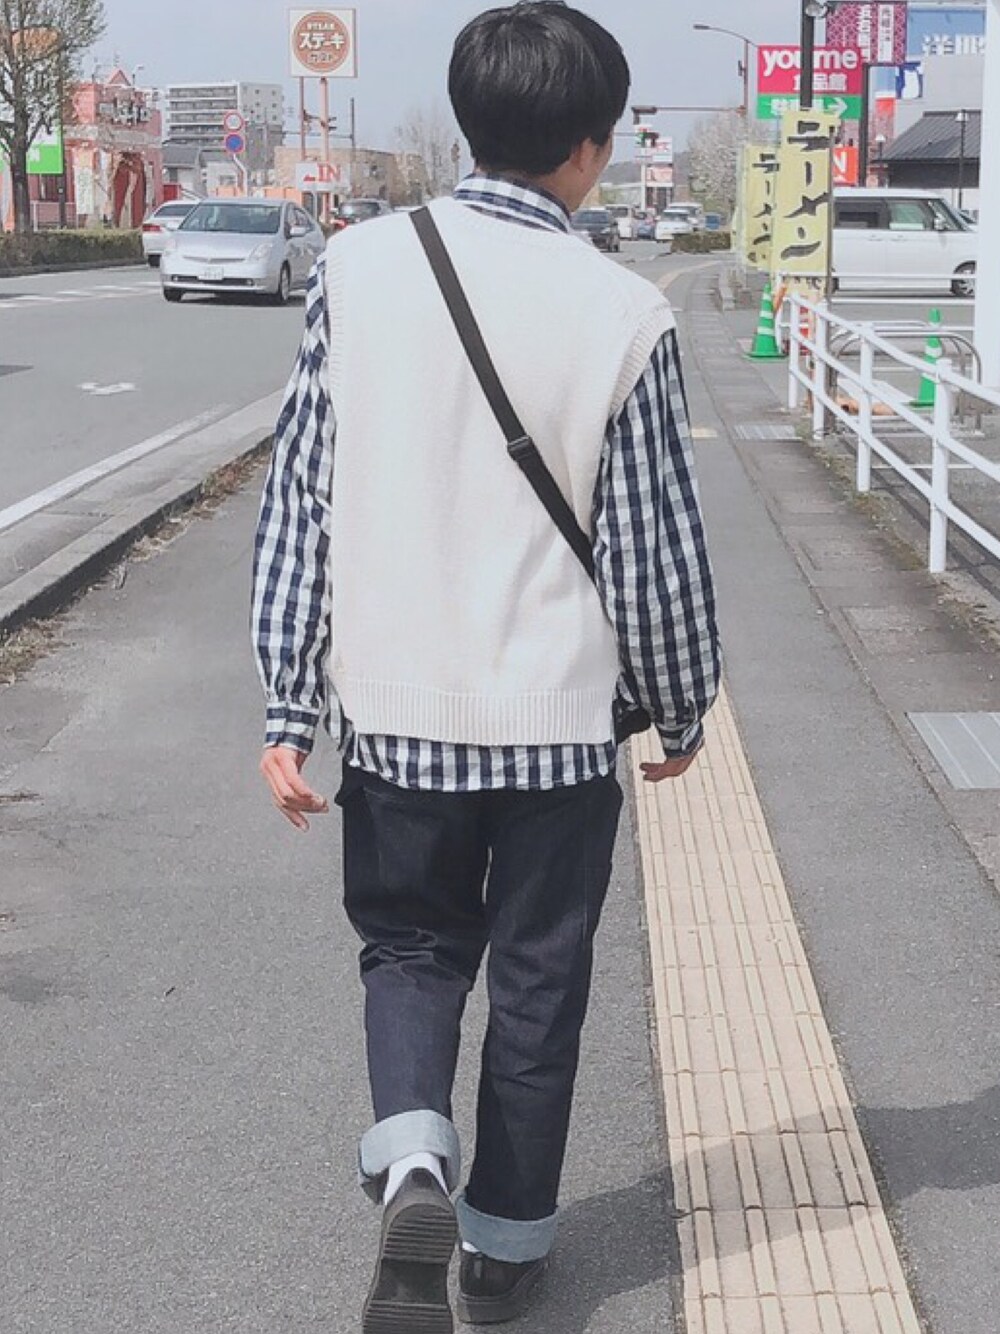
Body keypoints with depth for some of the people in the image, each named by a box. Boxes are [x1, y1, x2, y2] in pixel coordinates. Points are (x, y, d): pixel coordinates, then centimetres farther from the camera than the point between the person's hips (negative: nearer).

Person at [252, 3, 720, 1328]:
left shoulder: (360, 269, -6)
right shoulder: (622, 314, -10)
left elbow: (301, 500, -5)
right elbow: (659, 546, -4)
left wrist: (290, 707, 3)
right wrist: (681, 711, 12)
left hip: (393, 710, 2)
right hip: (556, 718, -1)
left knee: (412, 946, 22)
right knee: (537, 985, 16)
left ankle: (413, 1165, -1)